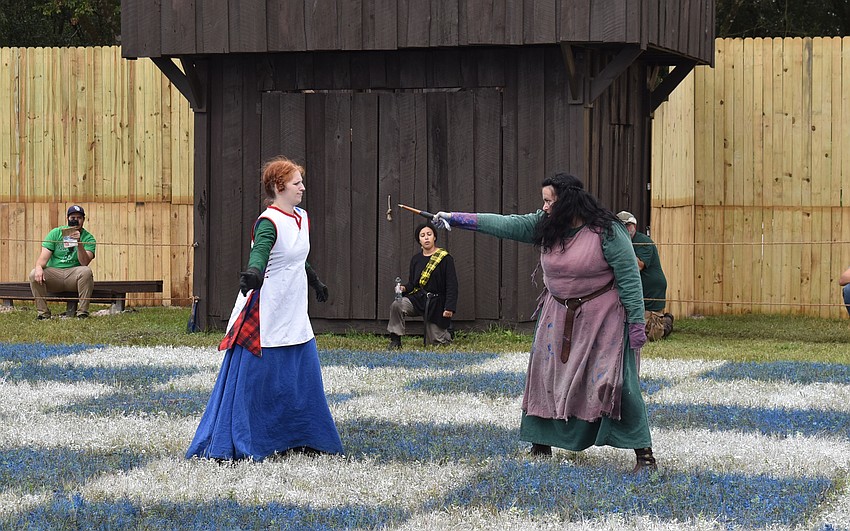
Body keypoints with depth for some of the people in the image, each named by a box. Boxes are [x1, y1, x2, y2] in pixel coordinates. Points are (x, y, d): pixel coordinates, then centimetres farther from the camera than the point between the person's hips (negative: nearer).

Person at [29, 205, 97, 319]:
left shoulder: (88, 238, 3)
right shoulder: (55, 233, 8)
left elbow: (84, 262, -12)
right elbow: (44, 256, -2)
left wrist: (79, 243, -26)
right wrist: (39, 267, -25)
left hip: (74, 274, -1)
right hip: (54, 273, 1)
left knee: (86, 271, -33)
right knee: (34, 274, -25)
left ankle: (82, 312, -27)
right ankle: (43, 312, -15)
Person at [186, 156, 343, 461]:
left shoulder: (301, 219, 10)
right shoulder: (268, 222, -16)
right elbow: (260, 251, -36)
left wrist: (315, 281, 44)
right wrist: (253, 272, -57)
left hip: (294, 316, 8)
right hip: (266, 316, -8)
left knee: (303, 376, 11)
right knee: (253, 378, -6)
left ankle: (299, 440, 24)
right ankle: (224, 446, 1)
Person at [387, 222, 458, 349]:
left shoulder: (445, 258, -6)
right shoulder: (416, 259, 9)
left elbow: (452, 285, -8)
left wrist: (450, 307, -17)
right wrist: (404, 288, -9)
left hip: (436, 304, -4)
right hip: (417, 298, 4)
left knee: (435, 343, 1)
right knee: (396, 305, -28)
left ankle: (447, 332, 38)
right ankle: (395, 341, -17)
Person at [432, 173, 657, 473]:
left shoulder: (607, 232, -18)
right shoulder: (545, 226, 0)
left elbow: (630, 278, -16)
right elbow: (505, 225, 0)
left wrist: (636, 322, -17)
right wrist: (456, 218, -3)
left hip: (602, 317, -6)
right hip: (559, 314, 6)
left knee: (614, 381, -12)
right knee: (546, 374, 8)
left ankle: (644, 453, -7)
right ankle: (541, 445, 22)